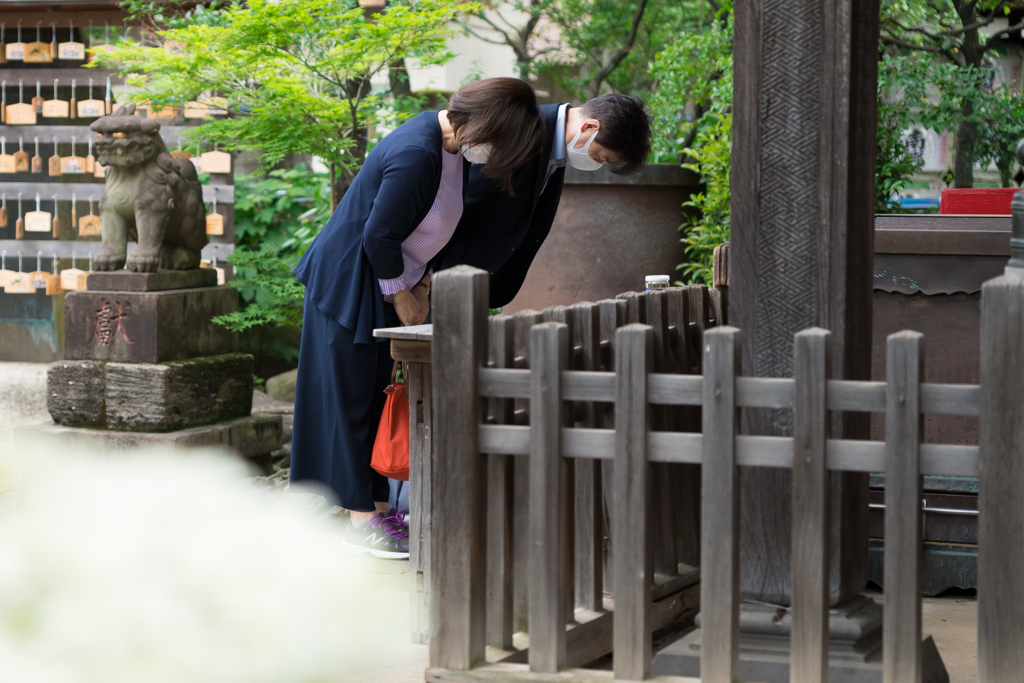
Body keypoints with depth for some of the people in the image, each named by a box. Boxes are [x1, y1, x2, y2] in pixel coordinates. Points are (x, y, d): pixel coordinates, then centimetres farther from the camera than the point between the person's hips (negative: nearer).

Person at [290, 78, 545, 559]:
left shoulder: (450, 144, 0)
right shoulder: (416, 156, -29)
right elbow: (379, 236, -25)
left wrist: (420, 280, 7)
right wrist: (401, 295, -13)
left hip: (386, 280, 9)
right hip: (349, 283, -9)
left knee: (378, 394, 12)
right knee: (353, 397, -1)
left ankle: (373, 504, 18)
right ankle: (361, 520, 4)